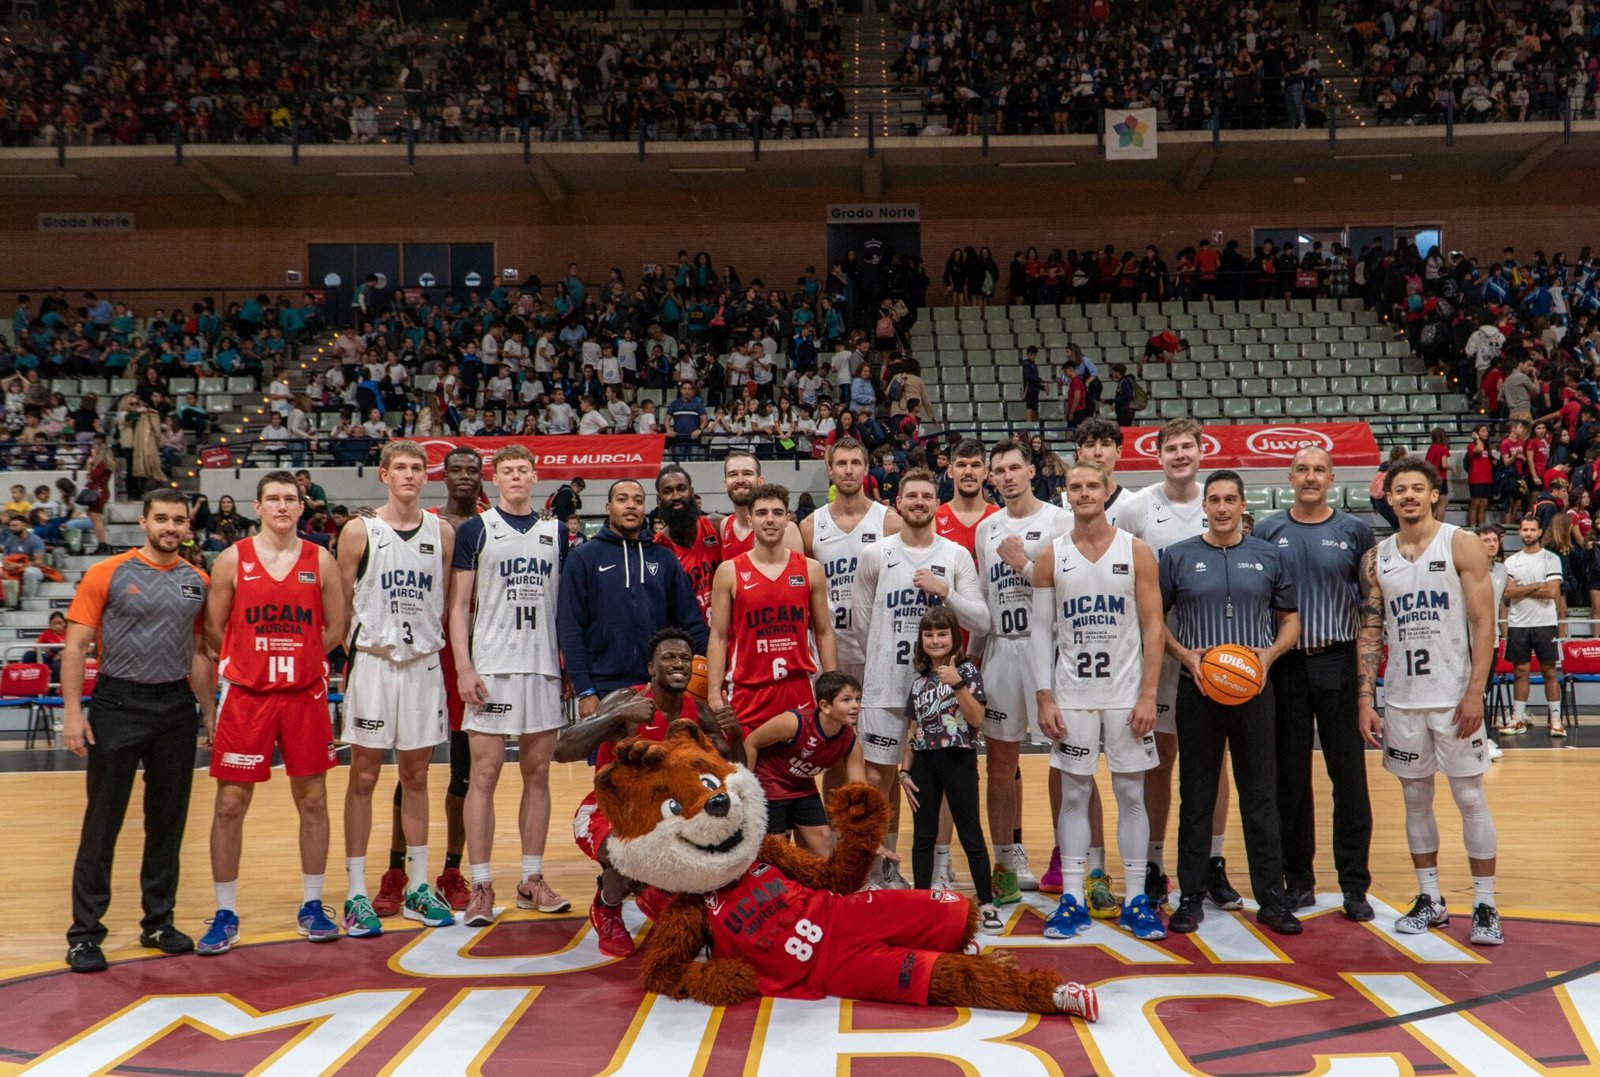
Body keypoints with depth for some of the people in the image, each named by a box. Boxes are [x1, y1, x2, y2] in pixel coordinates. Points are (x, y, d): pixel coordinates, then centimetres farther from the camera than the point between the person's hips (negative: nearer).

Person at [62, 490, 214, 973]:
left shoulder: (197, 582, 8)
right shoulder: (107, 574, -4)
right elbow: (76, 647, -6)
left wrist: (210, 712, 11)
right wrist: (73, 712, -14)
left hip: (177, 706, 4)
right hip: (119, 703, -4)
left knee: (168, 820, 10)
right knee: (102, 824, 1)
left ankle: (158, 923, 22)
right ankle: (85, 933, 10)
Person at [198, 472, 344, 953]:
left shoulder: (321, 561, 3)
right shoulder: (233, 560, -1)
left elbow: (335, 630, 7)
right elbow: (213, 631, 3)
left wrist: (296, 658, 4)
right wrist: (254, 660, 4)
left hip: (306, 694, 1)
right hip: (246, 695, -1)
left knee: (312, 800, 7)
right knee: (230, 804, 1)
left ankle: (311, 907, 19)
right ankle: (225, 914, 14)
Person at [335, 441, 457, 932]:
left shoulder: (442, 532, 6)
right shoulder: (360, 531, -3)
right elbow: (340, 604, 1)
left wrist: (441, 647, 5)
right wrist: (345, 654, -4)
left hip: (425, 663, 3)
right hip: (373, 661, -3)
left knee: (416, 777, 10)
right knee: (364, 777, 2)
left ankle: (418, 888, 18)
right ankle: (356, 894, 9)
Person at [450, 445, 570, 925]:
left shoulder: (556, 531, 12)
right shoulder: (475, 530, 2)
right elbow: (459, 605, -1)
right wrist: (463, 668, -10)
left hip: (545, 666, 4)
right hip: (491, 668, -3)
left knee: (537, 773, 8)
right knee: (484, 774, -2)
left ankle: (532, 880, 17)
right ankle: (481, 886, 5)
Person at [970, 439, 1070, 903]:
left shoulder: (1059, 522, -3)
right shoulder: (986, 529, 13)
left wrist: (1025, 564, -15)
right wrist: (973, 653, 18)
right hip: (1000, 649, 5)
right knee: (1000, 760, 8)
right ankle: (1008, 860, 17)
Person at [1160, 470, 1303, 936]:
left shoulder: (1267, 557, 7)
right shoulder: (1178, 556, 3)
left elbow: (1291, 620, 12)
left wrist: (1269, 654, -7)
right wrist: (1185, 655, -9)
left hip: (1254, 689, 1)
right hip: (1197, 689, -1)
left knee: (1261, 796, 5)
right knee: (1196, 796, 6)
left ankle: (1271, 897, 14)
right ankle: (1191, 896, 15)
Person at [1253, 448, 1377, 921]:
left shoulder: (1354, 531, 4)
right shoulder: (1267, 531, 5)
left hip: (1339, 662, -1)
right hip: (1285, 664, 1)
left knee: (1348, 774, 1)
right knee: (1290, 775, 7)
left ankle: (1354, 883, 9)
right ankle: (1298, 879, 17)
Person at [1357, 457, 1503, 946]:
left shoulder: (1462, 546, -4)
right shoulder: (1375, 559, 6)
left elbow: (1483, 622, -7)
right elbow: (1370, 633, 7)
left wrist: (1475, 692, -15)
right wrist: (1365, 699, 0)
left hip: (1454, 697, -4)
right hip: (1401, 699, 4)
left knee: (1471, 799, 1)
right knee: (1416, 799, 10)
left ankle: (1485, 907, 11)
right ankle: (1430, 900, 21)